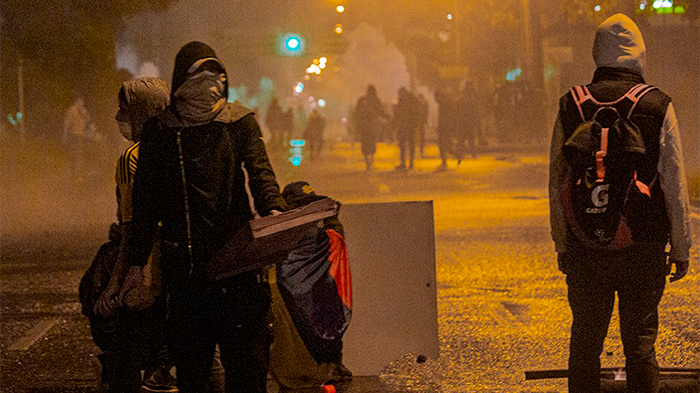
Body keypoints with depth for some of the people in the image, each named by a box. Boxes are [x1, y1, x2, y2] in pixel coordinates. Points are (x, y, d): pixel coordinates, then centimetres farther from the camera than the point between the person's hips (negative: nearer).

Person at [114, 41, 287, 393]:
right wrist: (136, 262, 8)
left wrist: (272, 209, -29)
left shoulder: (240, 122, 7)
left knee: (246, 355, -3)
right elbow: (145, 201, 11)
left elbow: (259, 171, -6)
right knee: (189, 358, 4)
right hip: (184, 259, 1)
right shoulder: (159, 132, 7)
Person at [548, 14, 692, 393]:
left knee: (585, 340, 11)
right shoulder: (658, 106, -5)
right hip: (644, 247, -2)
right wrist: (681, 248, 5)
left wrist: (562, 245, 14)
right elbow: (675, 184, -3)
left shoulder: (570, 105, 1)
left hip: (585, 245, 2)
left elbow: (557, 183, 6)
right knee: (640, 339, 5)